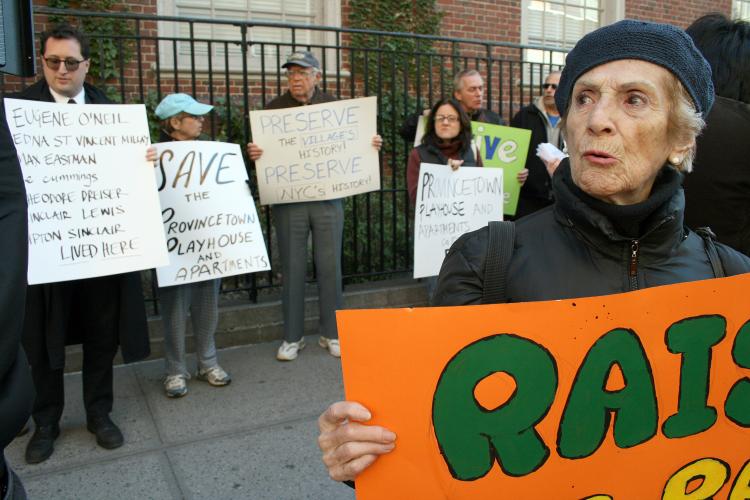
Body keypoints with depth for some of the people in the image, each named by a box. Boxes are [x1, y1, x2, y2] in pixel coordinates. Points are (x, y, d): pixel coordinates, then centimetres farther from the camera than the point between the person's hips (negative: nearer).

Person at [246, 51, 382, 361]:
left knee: (330, 266, 5)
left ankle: (331, 333, 19)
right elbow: (261, 151, 4)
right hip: (288, 200, -1)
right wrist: (253, 153, -18)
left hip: (328, 198, 1)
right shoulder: (275, 108, 6)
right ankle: (292, 337, 18)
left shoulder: (333, 106, 10)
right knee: (292, 268, 5)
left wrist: (372, 146, -5)